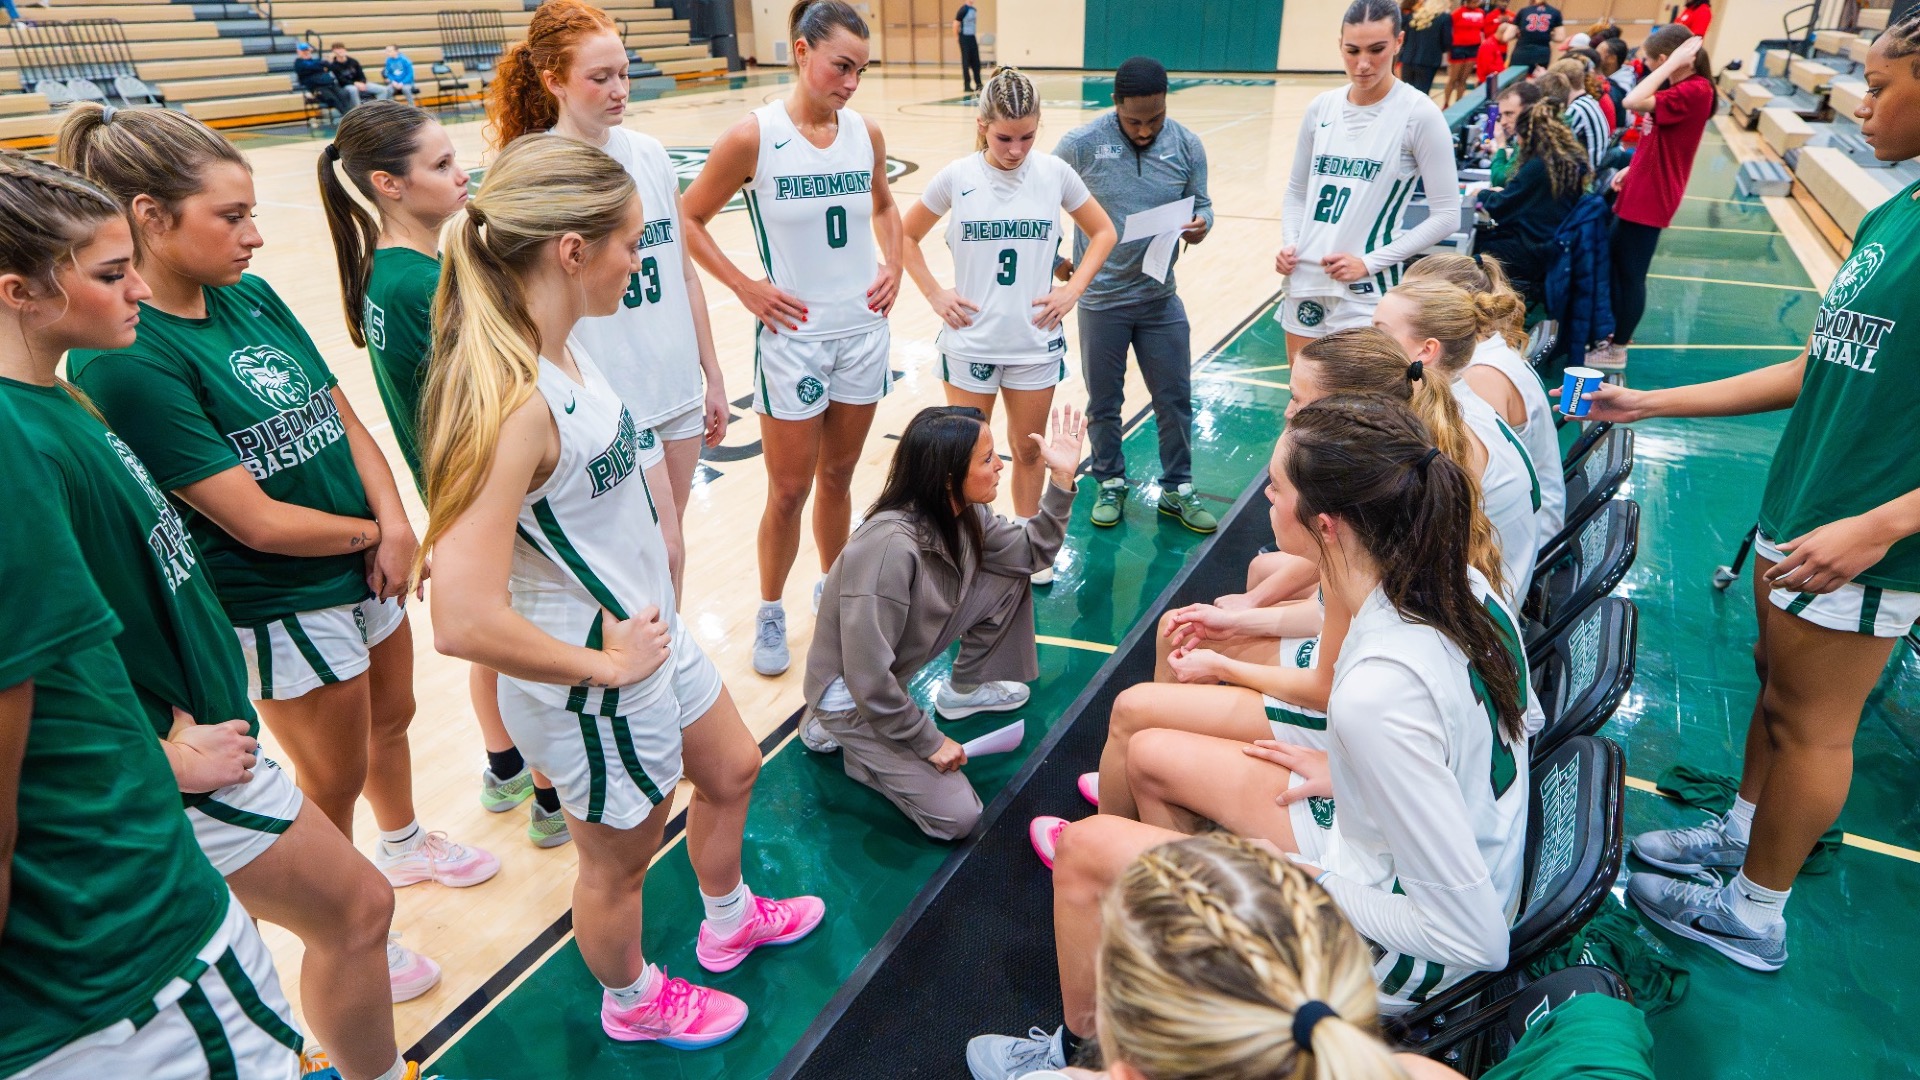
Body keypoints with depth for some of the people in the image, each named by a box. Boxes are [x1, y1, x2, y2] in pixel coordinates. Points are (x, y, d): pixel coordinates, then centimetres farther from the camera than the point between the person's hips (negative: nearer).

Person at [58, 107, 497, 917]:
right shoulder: (122, 356, -24)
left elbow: (343, 417, 2)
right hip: (282, 606, -7)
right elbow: (258, 522, -24)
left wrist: (396, 525, -12)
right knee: (334, 781, 13)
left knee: (391, 719, 27)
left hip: (370, 573, 7)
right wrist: (370, 530, -9)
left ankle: (404, 844, 55)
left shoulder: (251, 297, -2)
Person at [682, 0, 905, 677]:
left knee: (837, 477, 16)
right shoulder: (754, 137, -12)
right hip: (793, 337, -4)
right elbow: (689, 220, -3)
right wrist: (744, 287, -10)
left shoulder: (867, 133, 1)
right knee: (790, 490, 5)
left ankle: (833, 589, 36)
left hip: (864, 331, 4)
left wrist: (893, 265, 5)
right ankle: (770, 613, 25)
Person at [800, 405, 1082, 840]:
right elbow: (867, 678, -33)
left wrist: (1061, 477, -7)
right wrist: (929, 742, -20)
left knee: (1008, 578, 1)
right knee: (956, 817, -12)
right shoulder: (890, 547, -37)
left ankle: (965, 689, 18)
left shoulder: (963, 514, -10)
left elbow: (1033, 552, 6)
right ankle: (840, 732, 4)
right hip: (850, 694, -8)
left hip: (898, 669, 8)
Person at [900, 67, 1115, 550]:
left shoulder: (1055, 173, -4)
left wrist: (1074, 288, -3)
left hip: (1036, 342, 1)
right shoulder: (956, 177, -6)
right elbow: (906, 236, 6)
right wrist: (934, 293, -4)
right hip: (970, 342, -1)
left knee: (1028, 451, 13)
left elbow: (1103, 231, 8)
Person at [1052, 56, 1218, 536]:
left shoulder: (1187, 145, -5)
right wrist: (1051, 260, -2)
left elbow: (1201, 205, 5)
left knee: (1175, 400, 9)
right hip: (1101, 300, -2)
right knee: (1103, 402, 12)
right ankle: (1110, 484, 32)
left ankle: (1177, 489, 27)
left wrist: (1201, 225, -18)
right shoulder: (1080, 144, -12)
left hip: (1160, 299, 2)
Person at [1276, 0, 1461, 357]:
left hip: (1367, 294, -5)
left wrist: (1370, 263, -14)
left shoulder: (1419, 113, -9)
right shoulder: (1321, 108, 5)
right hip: (1304, 284, 5)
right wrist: (1289, 244, -2)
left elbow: (1446, 215, -8)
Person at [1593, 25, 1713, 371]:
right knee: (1612, 259, 20)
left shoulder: (1693, 91, -20)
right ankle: (1617, 329, 35)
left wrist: (1672, 65, -25)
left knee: (1631, 273, -1)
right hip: (1641, 190, 10)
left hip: (1650, 198, -10)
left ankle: (1617, 350, 10)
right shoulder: (1683, 88, 12)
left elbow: (1634, 101, -32)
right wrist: (1632, 168, 11)